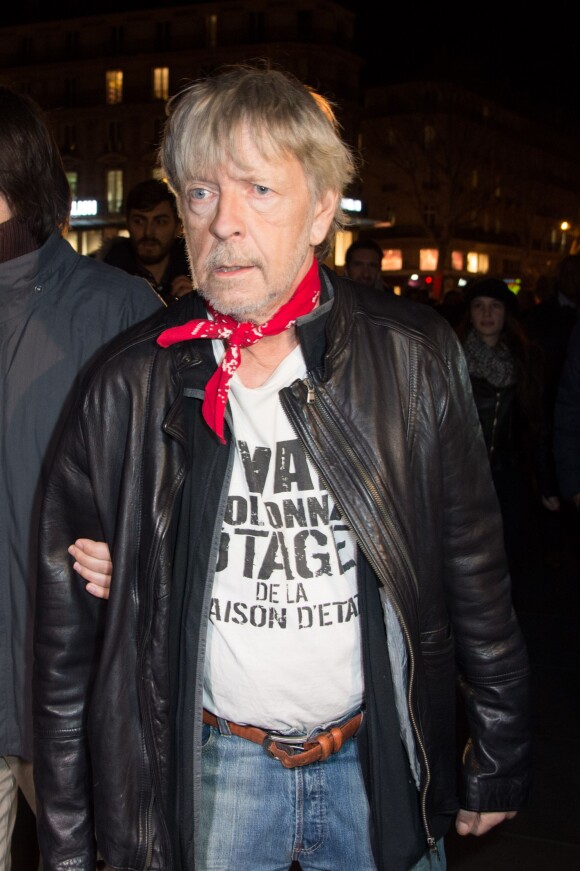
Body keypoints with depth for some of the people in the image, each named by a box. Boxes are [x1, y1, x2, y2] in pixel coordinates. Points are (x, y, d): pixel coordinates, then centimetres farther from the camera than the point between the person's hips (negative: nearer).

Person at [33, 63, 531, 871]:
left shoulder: (414, 358, -10)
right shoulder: (128, 387, -10)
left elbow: (475, 573, -2)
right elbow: (70, 627, -4)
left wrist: (500, 762, 5)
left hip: (380, 760, 1)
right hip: (209, 767, 0)